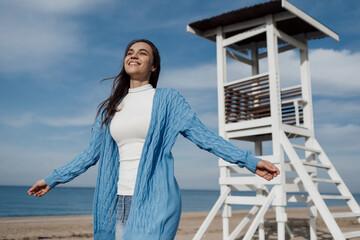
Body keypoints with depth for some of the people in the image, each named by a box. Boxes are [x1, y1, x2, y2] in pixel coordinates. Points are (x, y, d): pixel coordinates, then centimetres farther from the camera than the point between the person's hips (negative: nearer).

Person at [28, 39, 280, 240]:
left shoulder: (167, 99, 1)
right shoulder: (111, 108, 14)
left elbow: (203, 135, -4)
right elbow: (91, 153, 19)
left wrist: (250, 161, -12)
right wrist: (52, 179, 22)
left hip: (156, 200, -5)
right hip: (121, 203, 6)